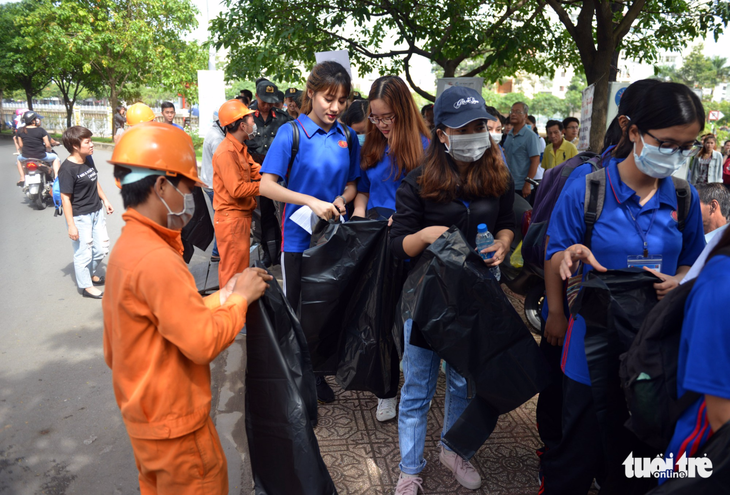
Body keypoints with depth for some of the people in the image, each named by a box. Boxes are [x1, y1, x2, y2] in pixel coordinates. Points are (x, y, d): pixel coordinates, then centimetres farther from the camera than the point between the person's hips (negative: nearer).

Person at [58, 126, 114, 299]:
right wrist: (71, 225, -20)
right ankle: (86, 286, 24)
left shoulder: (88, 159, 1)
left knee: (102, 249, 18)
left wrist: (105, 200, 20)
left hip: (96, 212, 8)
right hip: (80, 217, -8)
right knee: (84, 253, 6)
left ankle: (90, 273, 43)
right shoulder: (67, 169, -21)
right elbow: (65, 198, -20)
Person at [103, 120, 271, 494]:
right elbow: (204, 342, -27)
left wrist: (224, 295, 0)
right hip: (174, 422, -9)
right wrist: (241, 298, -14)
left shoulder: (127, 247, 4)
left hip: (145, 412, 9)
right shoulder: (157, 259, -28)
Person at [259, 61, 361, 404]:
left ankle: (317, 374, 33)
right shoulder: (291, 133, -9)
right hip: (299, 237, -4)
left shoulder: (348, 137, 3)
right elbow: (266, 185, -15)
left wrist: (340, 201, -10)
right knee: (296, 308, 9)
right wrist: (312, 202, -25)